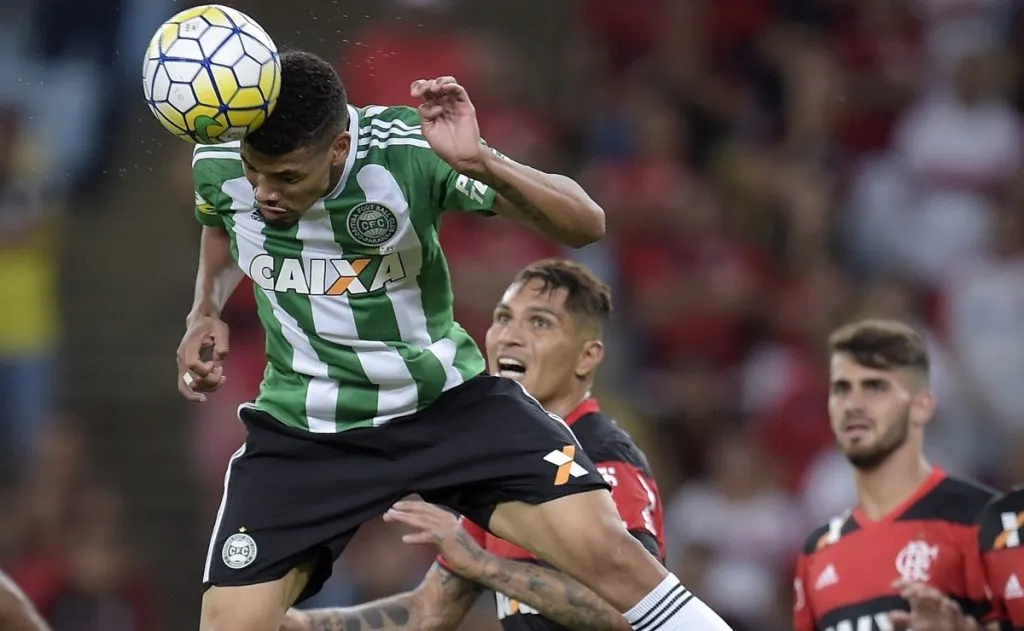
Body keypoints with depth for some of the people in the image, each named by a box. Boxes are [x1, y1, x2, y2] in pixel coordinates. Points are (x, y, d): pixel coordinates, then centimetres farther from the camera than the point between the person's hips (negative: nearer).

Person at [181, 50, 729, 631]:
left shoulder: (411, 148, -24)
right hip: (302, 428, 2)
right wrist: (205, 312, -2)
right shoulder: (218, 166, -13)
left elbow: (586, 223, -25)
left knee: (605, 549, -20)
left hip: (447, 401, -2)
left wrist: (481, 163, -41)